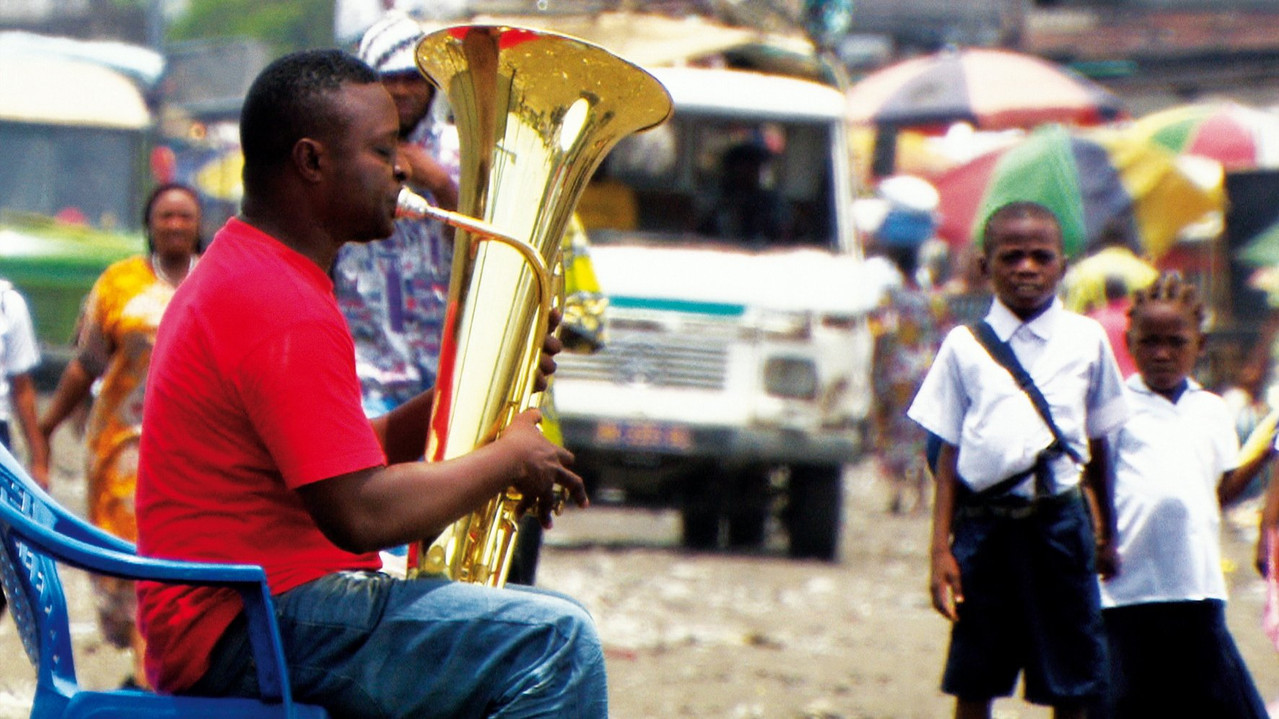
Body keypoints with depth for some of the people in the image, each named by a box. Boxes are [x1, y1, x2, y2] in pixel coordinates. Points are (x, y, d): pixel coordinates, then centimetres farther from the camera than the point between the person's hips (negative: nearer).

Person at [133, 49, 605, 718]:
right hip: (247, 636, -11)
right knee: (555, 641, -20)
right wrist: (507, 458, -10)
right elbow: (363, 514, -25)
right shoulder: (285, 311, -18)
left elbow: (345, 457, 21)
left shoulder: (240, 274, 18)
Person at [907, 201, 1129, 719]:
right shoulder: (964, 346, 4)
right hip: (984, 524, 0)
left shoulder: (1086, 341, 5)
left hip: (1058, 519, 0)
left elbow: (1098, 445, 11)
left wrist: (1108, 534, 13)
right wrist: (941, 548, -1)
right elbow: (949, 452, 4)